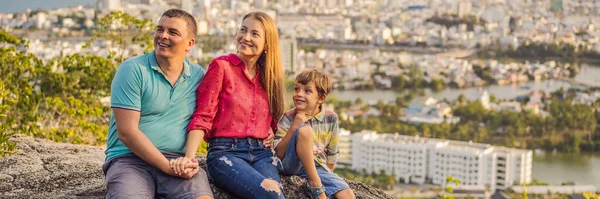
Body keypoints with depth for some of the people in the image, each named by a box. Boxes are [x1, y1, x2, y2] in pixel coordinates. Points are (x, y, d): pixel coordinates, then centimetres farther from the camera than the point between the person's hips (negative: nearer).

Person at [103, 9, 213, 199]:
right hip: (130, 159, -2)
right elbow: (127, 132, -10)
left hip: (177, 160, 2)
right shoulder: (132, 69, -4)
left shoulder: (198, 76, 9)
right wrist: (167, 167, -16)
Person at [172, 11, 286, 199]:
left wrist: (271, 132, 8)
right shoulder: (222, 66, 0)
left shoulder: (269, 75, 16)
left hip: (261, 153, 5)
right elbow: (202, 117, -7)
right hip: (225, 151, -5)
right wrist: (189, 156, -21)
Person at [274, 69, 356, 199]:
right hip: (291, 165, -1)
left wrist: (327, 176, 12)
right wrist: (294, 127, -21)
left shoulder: (331, 118, 2)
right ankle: (314, 183, -23)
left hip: (318, 167, 2)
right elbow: (278, 153, -13)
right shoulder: (288, 118, -6)